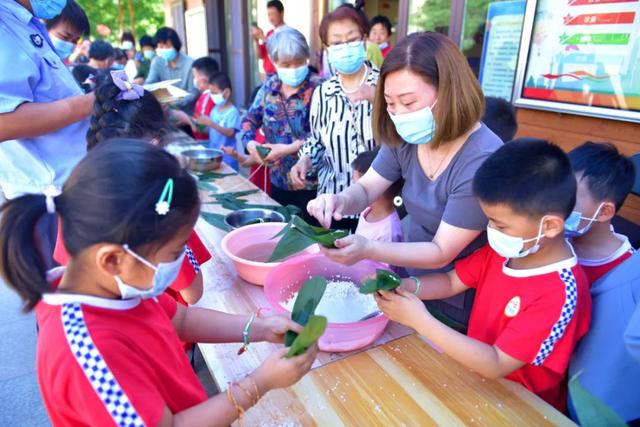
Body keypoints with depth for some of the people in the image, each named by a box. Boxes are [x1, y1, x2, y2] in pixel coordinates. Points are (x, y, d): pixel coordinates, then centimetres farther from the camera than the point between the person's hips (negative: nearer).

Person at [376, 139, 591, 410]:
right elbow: (452, 282, 1)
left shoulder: (560, 294, -27)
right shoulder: (505, 249, -7)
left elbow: (495, 366, -27)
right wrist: (407, 287, -19)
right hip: (477, 371, 6)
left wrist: (420, 320, -32)